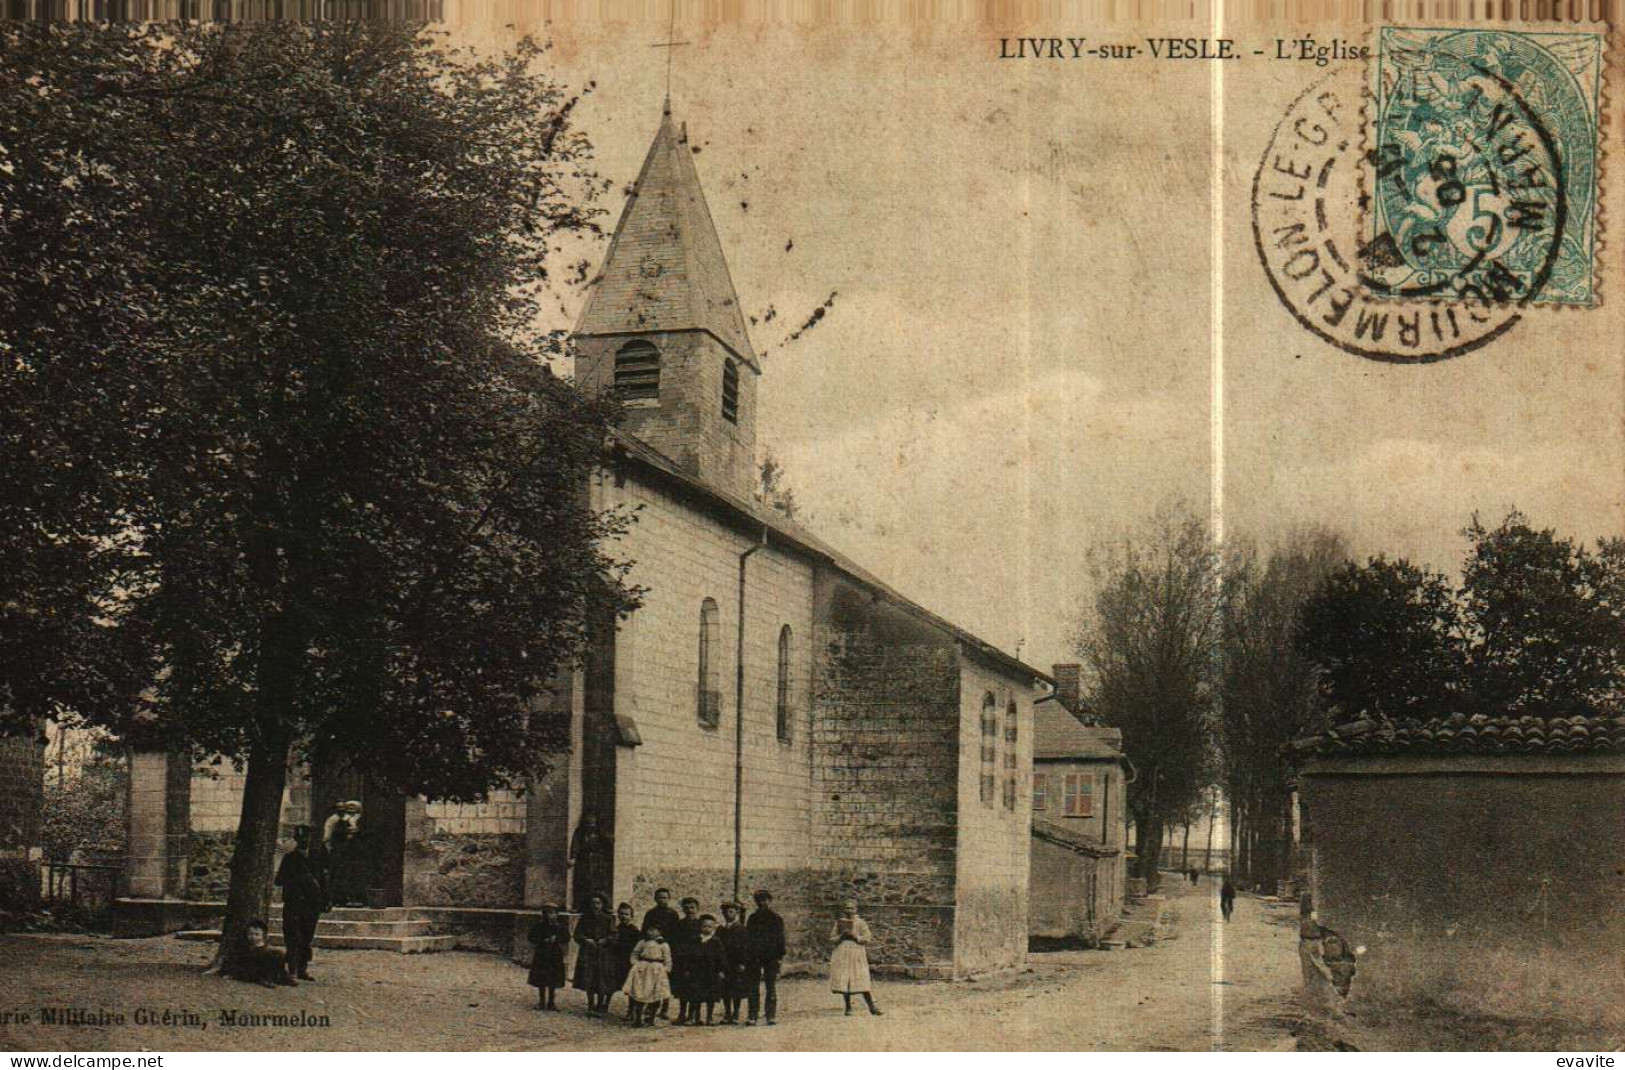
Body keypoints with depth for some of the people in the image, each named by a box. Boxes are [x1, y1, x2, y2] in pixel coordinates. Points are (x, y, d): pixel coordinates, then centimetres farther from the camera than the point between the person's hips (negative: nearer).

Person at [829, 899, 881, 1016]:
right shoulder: (839, 922, 11)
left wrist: (854, 936, -14)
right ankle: (848, 1007, 8)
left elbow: (866, 938, 0)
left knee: (861, 980, -8)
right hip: (842, 955, 2)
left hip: (857, 954, -2)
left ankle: (872, 1006, -4)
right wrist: (842, 935, -7)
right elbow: (832, 938, 12)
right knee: (843, 980, -2)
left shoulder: (861, 923, 4)